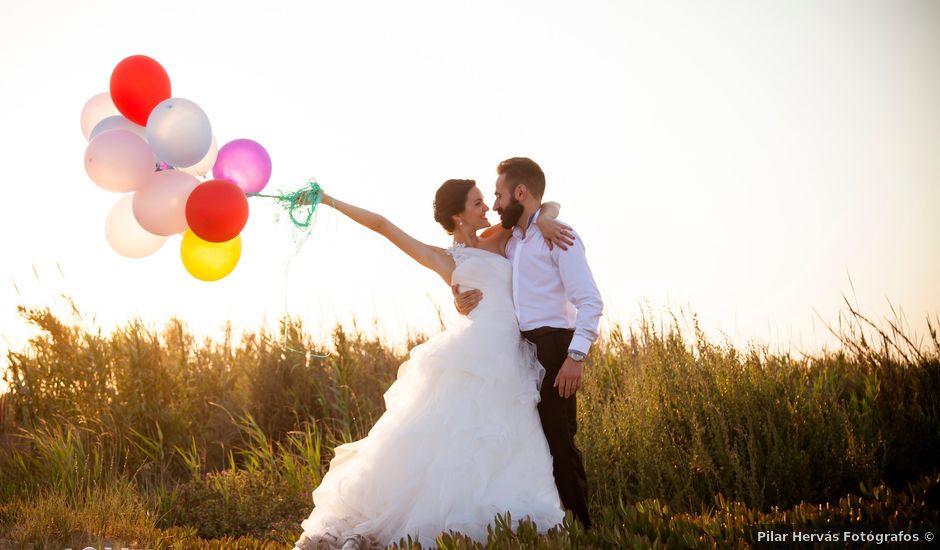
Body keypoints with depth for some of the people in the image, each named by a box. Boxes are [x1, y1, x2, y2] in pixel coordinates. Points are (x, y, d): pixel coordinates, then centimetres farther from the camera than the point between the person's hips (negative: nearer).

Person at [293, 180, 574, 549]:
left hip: (509, 365, 5)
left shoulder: (496, 241, 21)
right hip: (474, 356, -5)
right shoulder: (443, 259, 11)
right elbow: (383, 225, 11)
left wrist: (544, 221, 0)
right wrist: (328, 200, 11)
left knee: (498, 454, 2)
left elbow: (550, 205, 24)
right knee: (442, 439, -11)